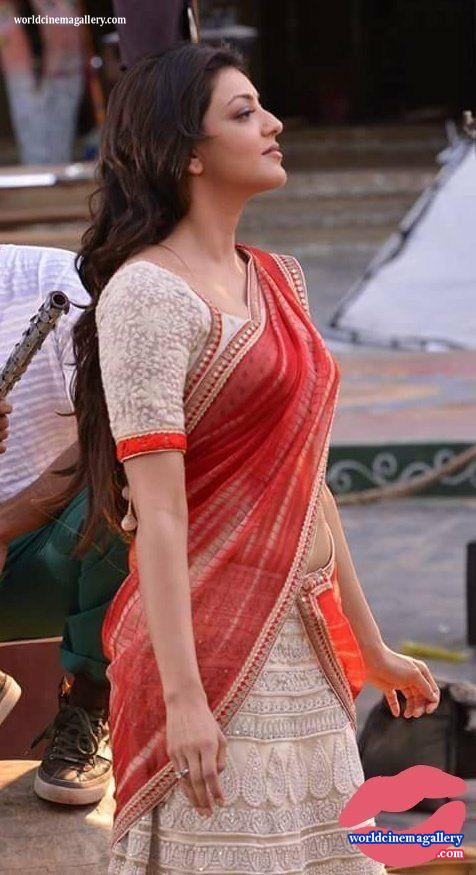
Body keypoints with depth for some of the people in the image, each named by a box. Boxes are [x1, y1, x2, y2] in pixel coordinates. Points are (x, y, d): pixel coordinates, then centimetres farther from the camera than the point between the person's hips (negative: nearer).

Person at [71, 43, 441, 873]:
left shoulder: (276, 281, 12)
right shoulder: (149, 292, -12)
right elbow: (158, 513, -17)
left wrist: (373, 649, 19)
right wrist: (182, 698, -21)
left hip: (304, 640, 8)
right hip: (214, 641, -8)